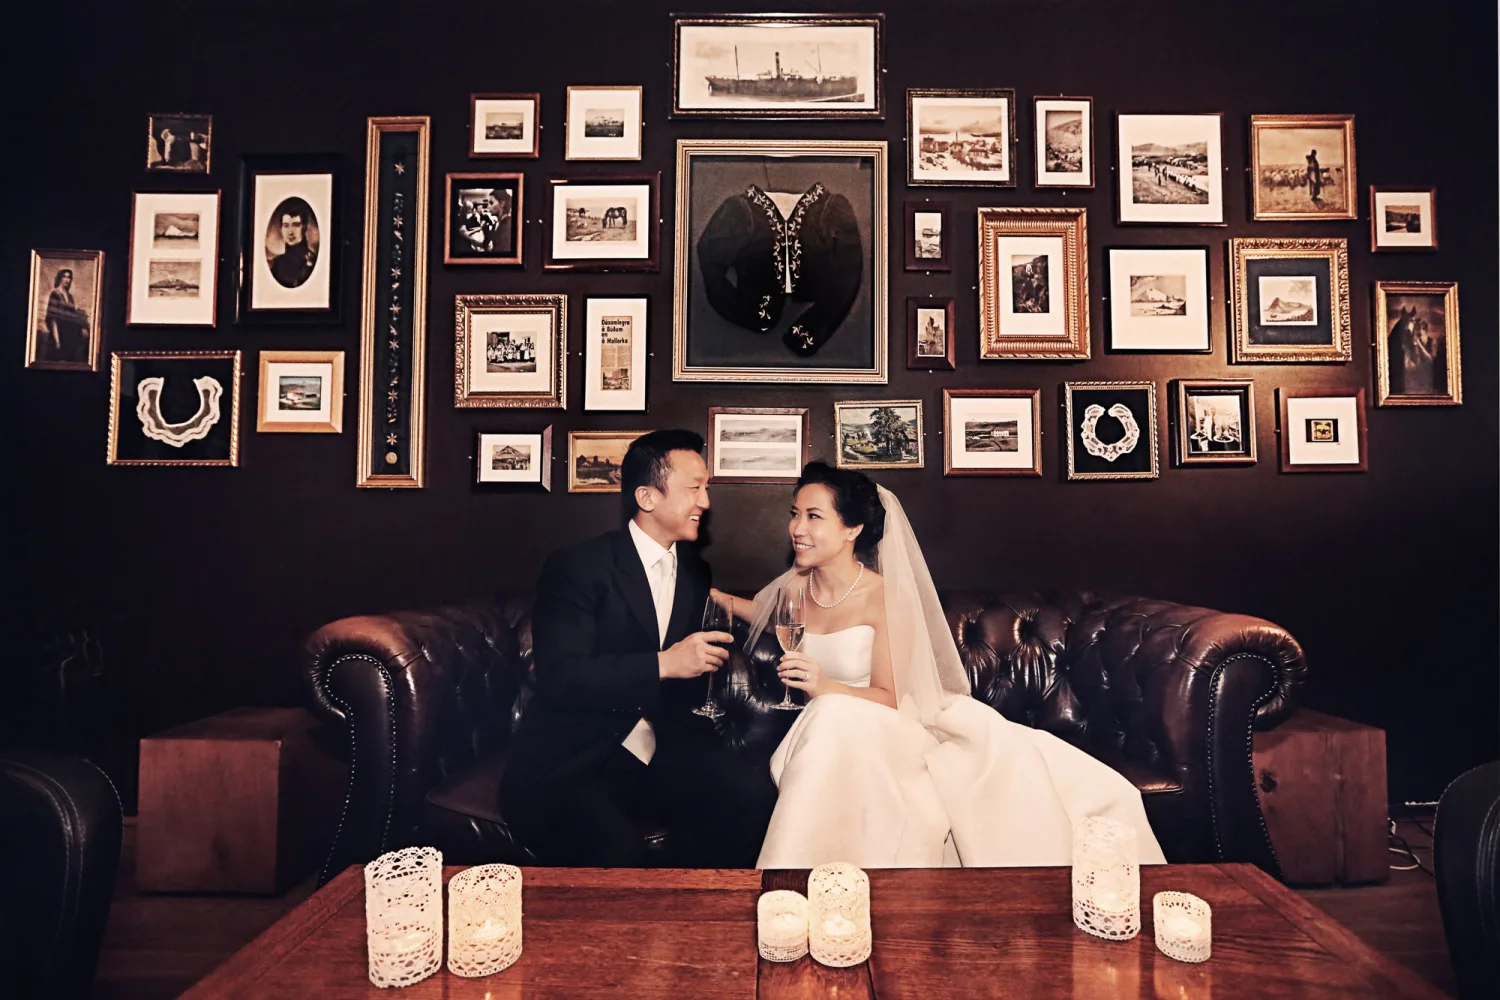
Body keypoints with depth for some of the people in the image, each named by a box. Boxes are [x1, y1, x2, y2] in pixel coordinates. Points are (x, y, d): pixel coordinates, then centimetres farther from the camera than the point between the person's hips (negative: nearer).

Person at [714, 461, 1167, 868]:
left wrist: (825, 687, -30)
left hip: (898, 720, -1)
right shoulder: (794, 587, -2)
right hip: (830, 731, 2)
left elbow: (888, 697, -14)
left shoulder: (886, 597, -15)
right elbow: (764, 614, 25)